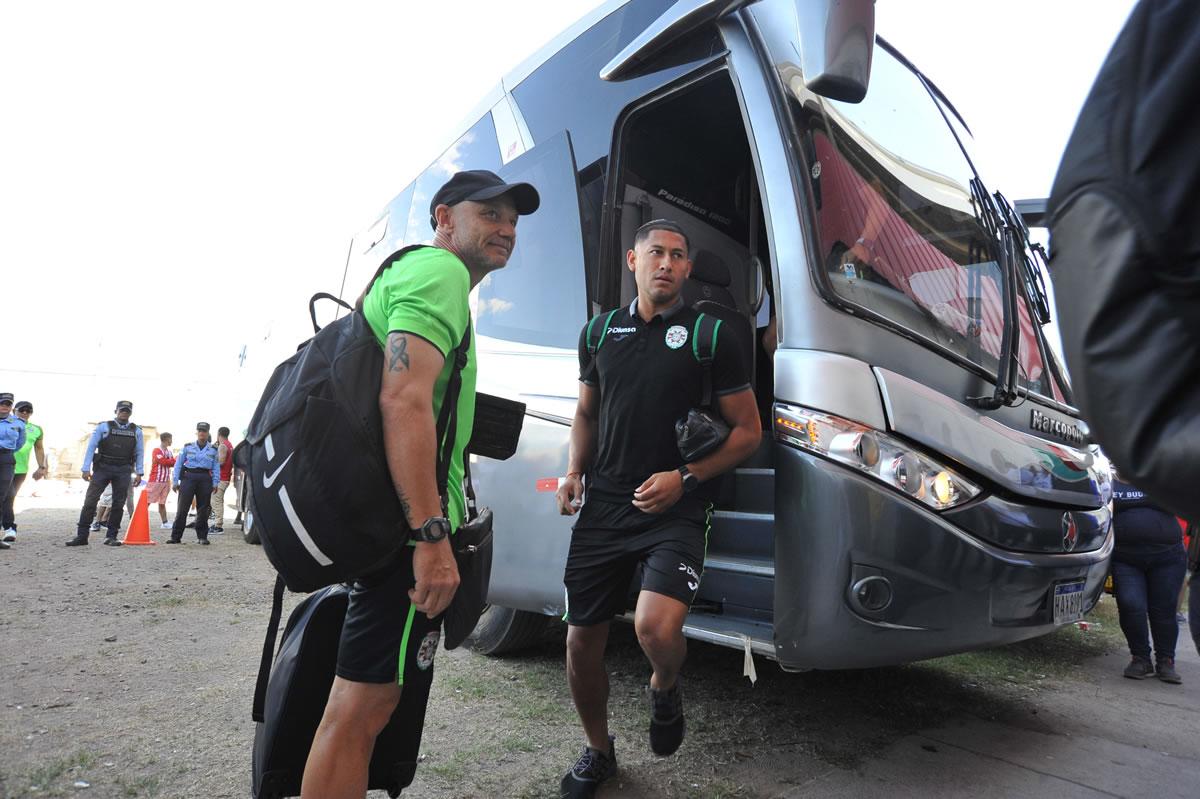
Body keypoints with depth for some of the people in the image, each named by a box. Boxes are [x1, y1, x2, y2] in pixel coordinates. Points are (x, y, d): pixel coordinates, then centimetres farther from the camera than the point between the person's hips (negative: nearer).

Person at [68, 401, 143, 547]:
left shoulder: (136, 431, 9)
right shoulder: (103, 427, 3)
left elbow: (139, 453, 10)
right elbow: (91, 447, 0)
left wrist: (139, 473, 3)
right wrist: (86, 469, -8)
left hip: (123, 471, 2)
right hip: (103, 468, -2)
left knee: (118, 504, 4)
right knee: (90, 501, -5)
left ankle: (111, 537, 12)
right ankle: (81, 536, 2)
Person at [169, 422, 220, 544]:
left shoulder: (213, 449, 8)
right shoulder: (187, 447, 6)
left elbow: (216, 467, 7)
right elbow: (178, 464, 7)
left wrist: (215, 483, -1)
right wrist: (175, 481, 2)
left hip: (205, 479, 1)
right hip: (188, 477, -1)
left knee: (203, 509, 6)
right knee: (182, 508, -4)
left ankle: (202, 536, 14)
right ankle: (176, 536, 2)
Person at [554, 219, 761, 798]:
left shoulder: (708, 336, 0)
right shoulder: (601, 331, 11)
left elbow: (747, 430, 0)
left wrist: (685, 478, -12)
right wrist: (574, 472, 4)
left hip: (676, 511, -3)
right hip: (603, 508, 4)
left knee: (657, 628, -25)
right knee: (581, 641, 8)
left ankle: (665, 689, 15)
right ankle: (597, 752, 37)